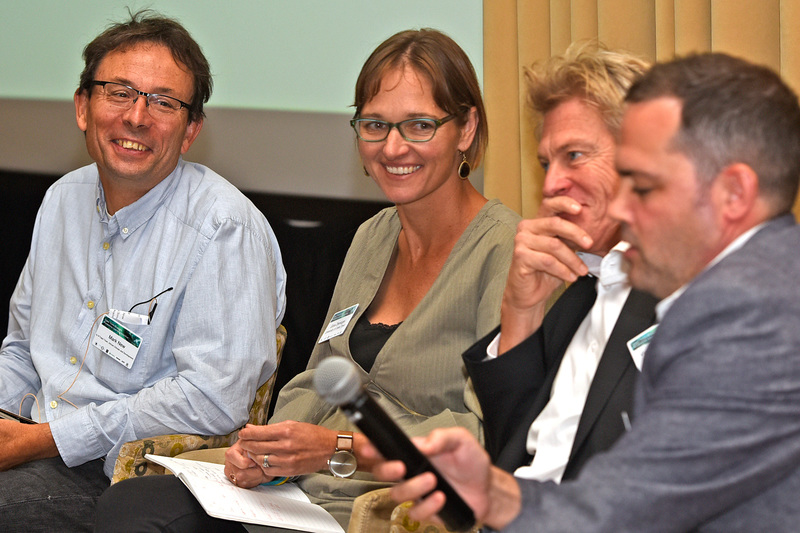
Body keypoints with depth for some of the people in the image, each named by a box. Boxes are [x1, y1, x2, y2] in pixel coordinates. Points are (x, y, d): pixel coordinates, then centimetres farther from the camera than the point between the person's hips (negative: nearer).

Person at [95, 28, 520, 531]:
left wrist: (343, 450, -25)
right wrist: (264, 446, -2)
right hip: (305, 491, 8)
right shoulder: (372, 238, 16)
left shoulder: (508, 252, -10)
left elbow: (487, 433, -18)